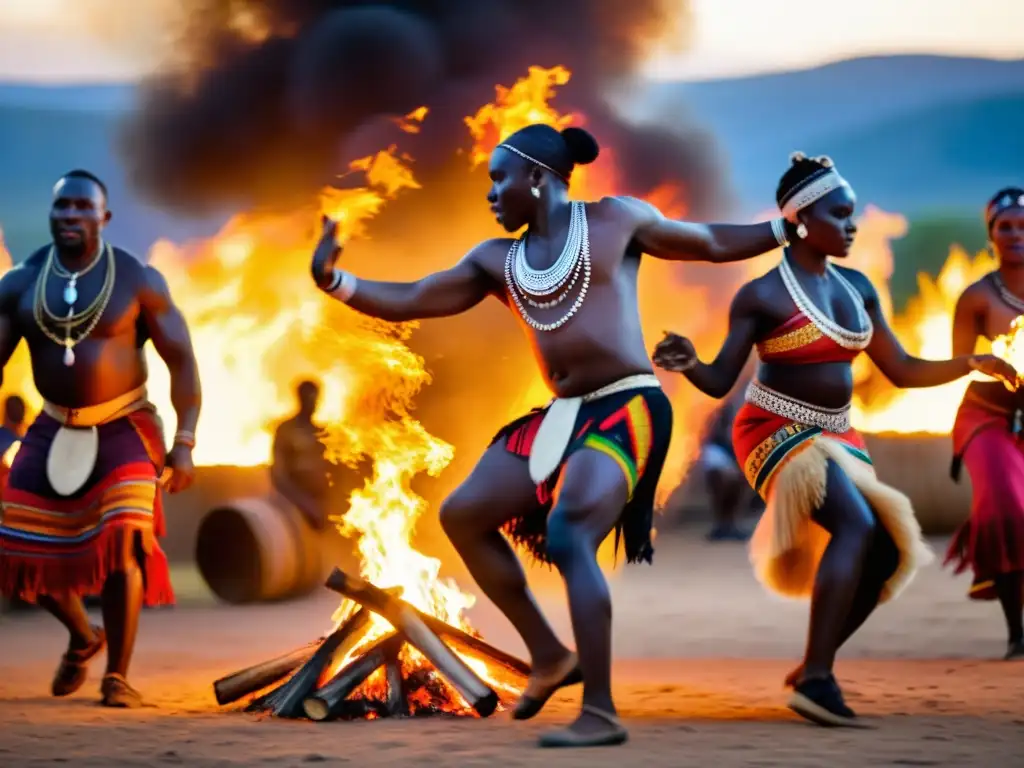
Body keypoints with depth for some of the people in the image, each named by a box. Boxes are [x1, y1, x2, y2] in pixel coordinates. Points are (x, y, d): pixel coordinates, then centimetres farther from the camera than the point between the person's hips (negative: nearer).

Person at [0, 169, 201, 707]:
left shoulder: (138, 280, -6)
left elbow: (182, 362, -4)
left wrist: (184, 443, -11)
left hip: (123, 430, -3)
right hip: (52, 433, 3)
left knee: (121, 544, -19)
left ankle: (118, 676, -4)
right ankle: (83, 636, 32)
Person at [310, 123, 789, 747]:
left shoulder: (615, 220, 1)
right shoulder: (496, 262, 14)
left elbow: (711, 242, 11)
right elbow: (408, 302, 11)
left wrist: (790, 227, 4)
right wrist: (334, 282, -3)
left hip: (627, 408, -7)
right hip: (561, 416, 7)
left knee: (566, 536, -25)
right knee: (463, 515, 4)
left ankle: (601, 714, -24)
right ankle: (549, 654, 12)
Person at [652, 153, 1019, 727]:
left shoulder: (857, 288, 7)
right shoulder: (763, 295, -12)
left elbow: (902, 371, 13)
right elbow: (720, 381, -14)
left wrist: (972, 363, 3)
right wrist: (688, 364, -35)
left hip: (836, 438, 8)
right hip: (778, 434, -8)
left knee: (889, 551, -1)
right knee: (856, 526, -28)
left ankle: (812, 670, 11)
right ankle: (816, 680, -31)